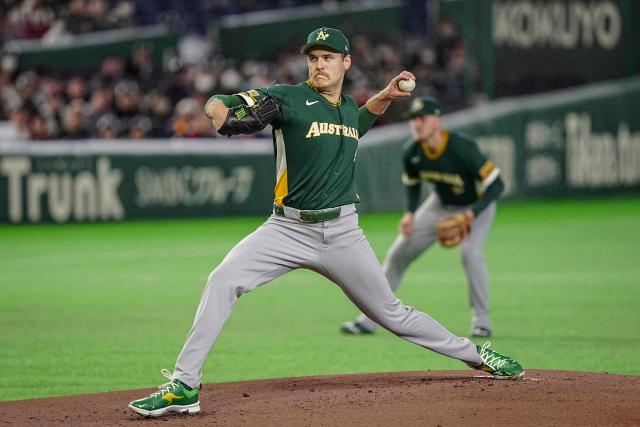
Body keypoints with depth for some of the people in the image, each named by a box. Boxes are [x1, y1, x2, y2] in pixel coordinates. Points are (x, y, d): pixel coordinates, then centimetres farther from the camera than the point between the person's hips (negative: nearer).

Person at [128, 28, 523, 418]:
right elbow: (216, 105, -14)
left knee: (391, 313, 9)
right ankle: (183, 388, -23)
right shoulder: (289, 98, -5)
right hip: (288, 229, -3)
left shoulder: (349, 107, 11)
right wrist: (229, 119, -37)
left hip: (342, 233, 3)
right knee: (223, 281, -24)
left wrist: (385, 96, 20)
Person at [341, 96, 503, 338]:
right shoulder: (412, 152, -17)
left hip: (476, 206, -5)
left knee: (469, 251, -31)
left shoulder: (462, 148, -34)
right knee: (398, 253, 2)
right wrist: (410, 213, -11)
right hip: (441, 204, 6)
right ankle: (370, 319, 13)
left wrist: (472, 214, -44)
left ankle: (481, 320, -15)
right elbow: (412, 183, 5)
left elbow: (496, 184, -33)